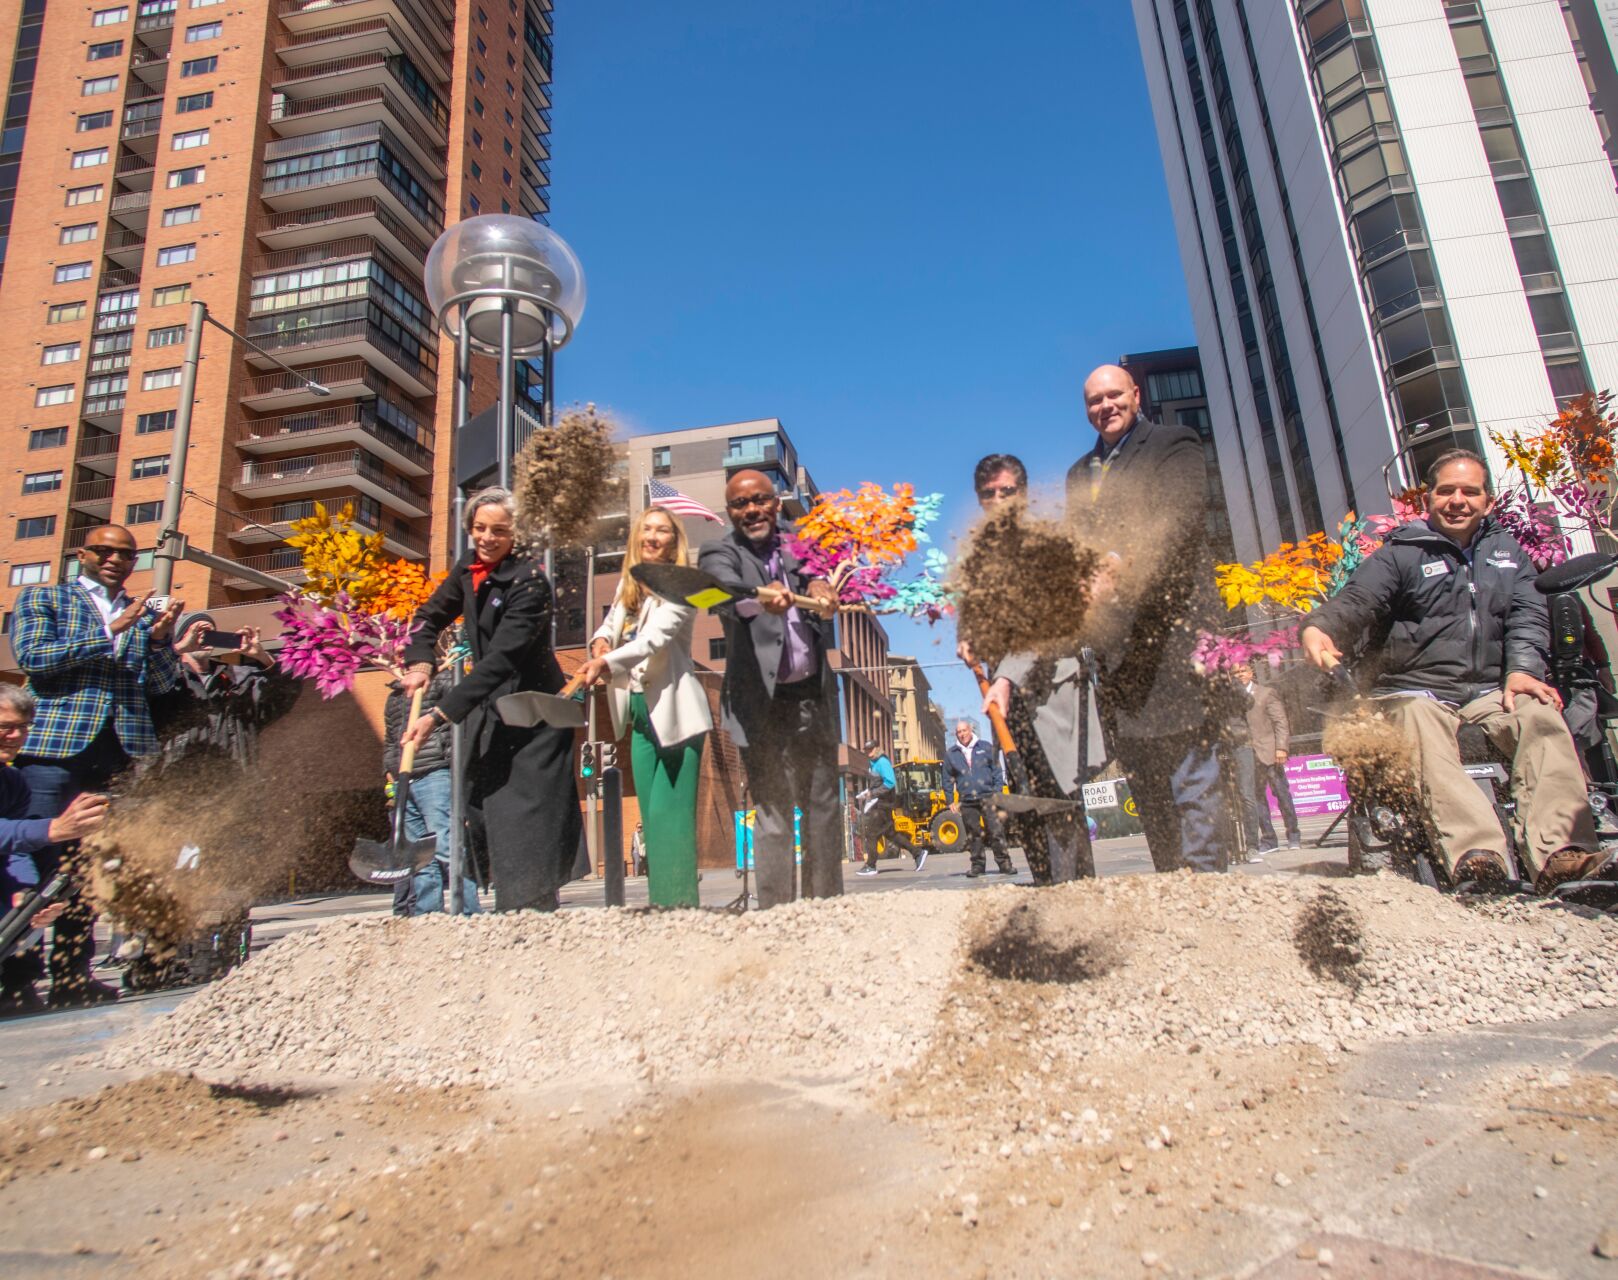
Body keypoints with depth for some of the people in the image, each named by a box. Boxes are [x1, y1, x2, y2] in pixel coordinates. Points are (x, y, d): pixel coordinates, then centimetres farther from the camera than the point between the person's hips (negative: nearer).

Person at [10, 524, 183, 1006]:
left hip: (124, 750, 3)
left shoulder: (145, 612, 18)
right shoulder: (42, 598, 11)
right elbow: (32, 658, -6)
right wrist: (110, 631, -12)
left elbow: (161, 685, 11)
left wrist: (160, 639, -7)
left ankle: (72, 975, 9)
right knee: (46, 863, -4)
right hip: (57, 744, -3)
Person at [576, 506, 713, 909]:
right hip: (640, 711, 7)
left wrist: (606, 664, -37)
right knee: (652, 815, 9)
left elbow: (655, 638, -22)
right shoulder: (628, 584, 15)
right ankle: (659, 901, 15)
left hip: (674, 709, -7)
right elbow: (610, 625, 26)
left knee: (669, 814, -11)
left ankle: (680, 902, -8)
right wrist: (600, 641, 2)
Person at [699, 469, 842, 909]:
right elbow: (725, 591, -24)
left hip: (814, 695, 5)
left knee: (823, 806, 11)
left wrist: (821, 584, -28)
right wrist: (761, 597, -46)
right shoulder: (721, 553, -3)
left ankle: (827, 902, 23)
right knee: (773, 815, -3)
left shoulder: (797, 541, 12)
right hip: (763, 702, -5)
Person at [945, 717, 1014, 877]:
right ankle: (977, 865, 16)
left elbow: (996, 771, 7)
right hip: (967, 800, 1)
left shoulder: (985, 747, 6)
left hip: (987, 796, -1)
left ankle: (1004, 863, 1)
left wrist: (997, 792, -2)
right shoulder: (950, 753, 8)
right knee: (973, 834, 6)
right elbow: (948, 778, 13)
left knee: (996, 831, -5)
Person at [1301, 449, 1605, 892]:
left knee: (1543, 719, -28)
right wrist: (1320, 627, -36)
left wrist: (1522, 669, -12)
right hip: (1418, 691, -3)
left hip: (1491, 689, 4)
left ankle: (1556, 852, -37)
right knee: (1427, 746, -35)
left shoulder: (1506, 551, 21)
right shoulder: (1401, 553, 6)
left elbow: (1528, 614, 10)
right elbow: (1357, 599, -11)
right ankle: (1475, 854, -51)